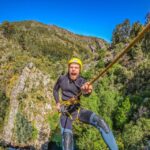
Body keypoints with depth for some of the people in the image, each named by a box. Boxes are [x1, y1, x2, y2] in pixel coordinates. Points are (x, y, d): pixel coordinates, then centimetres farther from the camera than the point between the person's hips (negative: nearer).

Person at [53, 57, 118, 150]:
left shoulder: (82, 81, -8)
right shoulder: (62, 79, -3)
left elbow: (85, 92, -34)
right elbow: (55, 90, 18)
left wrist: (86, 90, -60)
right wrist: (57, 103, 3)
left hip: (78, 110, 1)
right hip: (65, 112, 0)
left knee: (100, 121, -24)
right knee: (67, 137, -25)